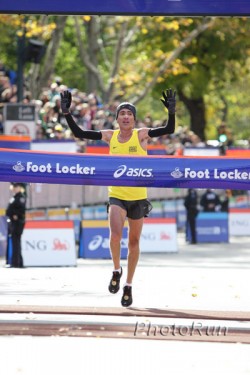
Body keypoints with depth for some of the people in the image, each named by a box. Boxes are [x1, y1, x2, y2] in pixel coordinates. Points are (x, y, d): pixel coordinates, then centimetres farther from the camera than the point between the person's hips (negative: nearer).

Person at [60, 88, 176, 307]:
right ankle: (117, 270, 6)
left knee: (134, 242, 9)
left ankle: (128, 286, 24)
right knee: (115, 235, -22)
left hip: (138, 197, -1)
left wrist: (172, 111, -35)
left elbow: (169, 130, -19)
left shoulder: (141, 135, -7)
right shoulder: (110, 136, 0)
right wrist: (66, 112, -6)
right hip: (116, 196, 1)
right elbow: (79, 133, 4)